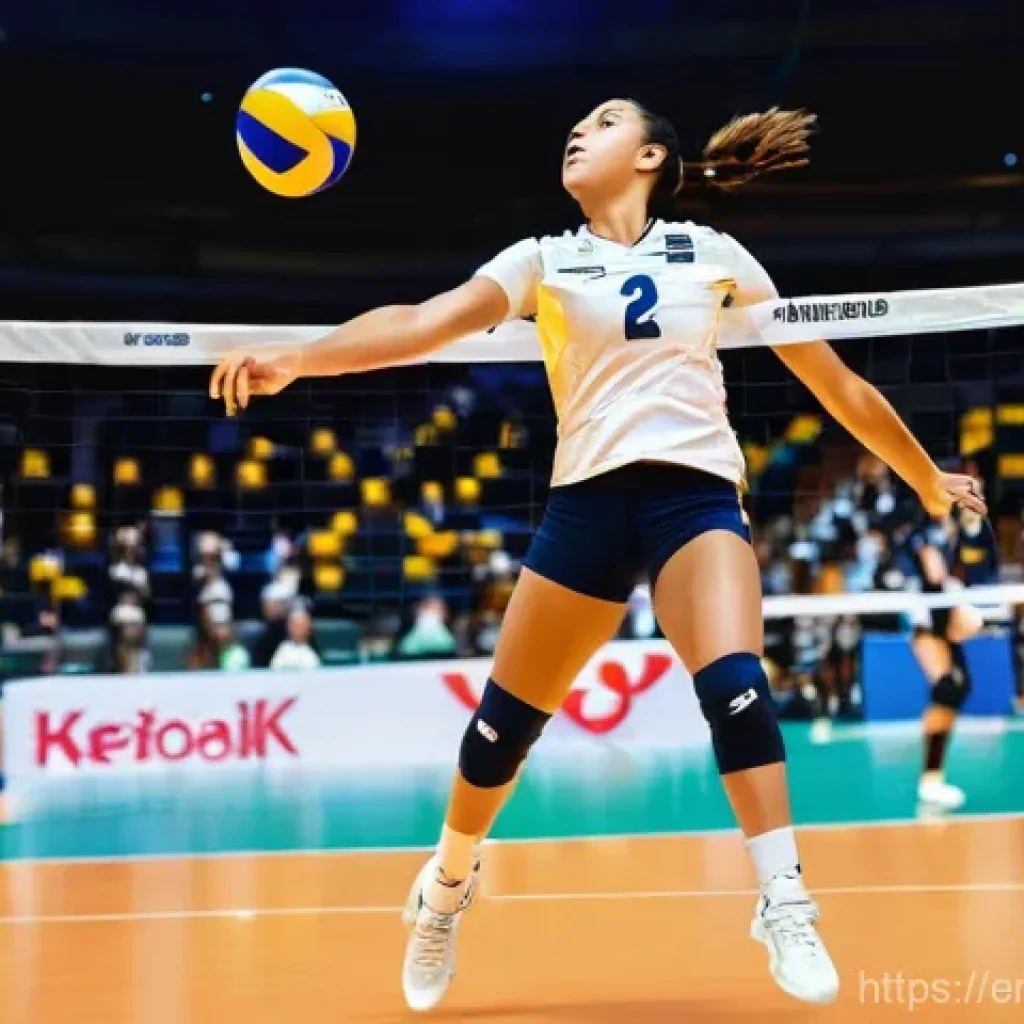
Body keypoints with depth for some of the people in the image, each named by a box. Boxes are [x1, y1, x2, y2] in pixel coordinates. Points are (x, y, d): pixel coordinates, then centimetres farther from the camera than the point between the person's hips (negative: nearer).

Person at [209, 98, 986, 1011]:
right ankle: (447, 883, 32)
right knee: (506, 717, 6)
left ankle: (785, 908, -13)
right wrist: (295, 359, -24)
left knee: (735, 685, -25)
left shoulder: (712, 253, 9)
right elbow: (425, 322, -8)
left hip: (695, 491, -1)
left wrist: (925, 476, 22)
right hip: (587, 498, 1)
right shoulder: (543, 259, 8)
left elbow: (831, 377, 16)